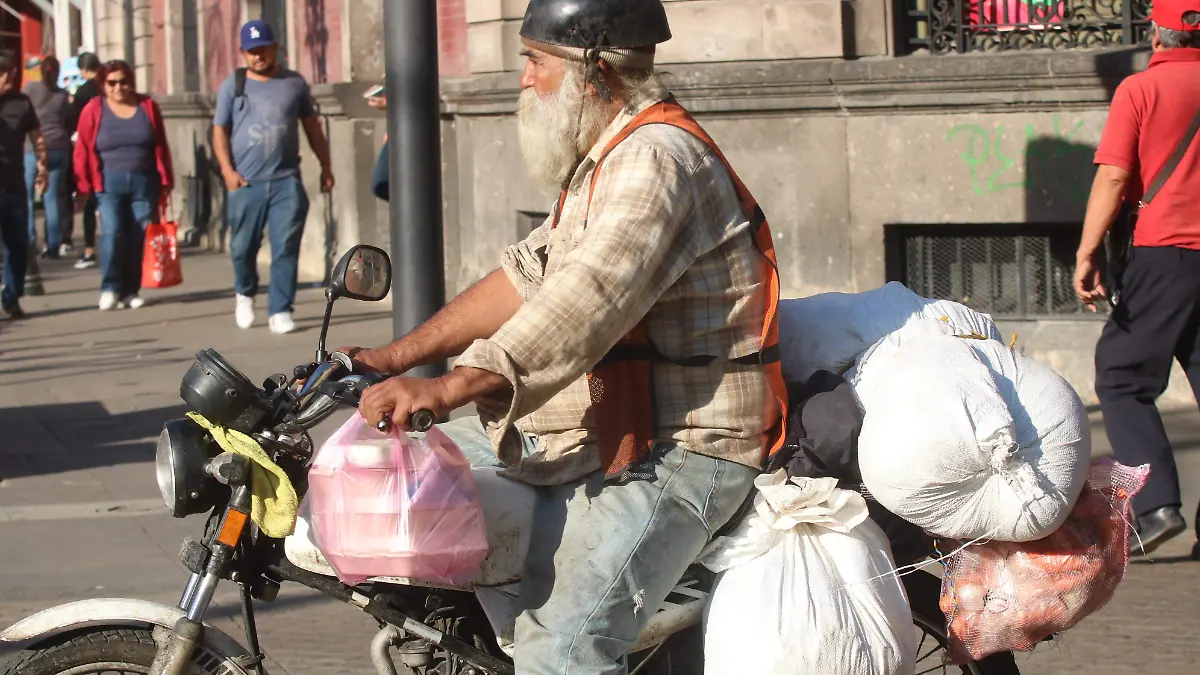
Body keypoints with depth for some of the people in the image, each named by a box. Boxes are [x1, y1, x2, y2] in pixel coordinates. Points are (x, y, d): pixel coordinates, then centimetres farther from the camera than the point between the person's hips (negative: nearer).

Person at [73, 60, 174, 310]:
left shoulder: (148, 107, 7)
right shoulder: (93, 110, 1)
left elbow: (161, 148, 9)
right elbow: (83, 151, 0)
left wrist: (165, 182, 6)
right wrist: (84, 187, -4)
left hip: (144, 182, 2)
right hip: (109, 183, -2)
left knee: (139, 237, 1)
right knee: (111, 232, -15)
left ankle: (131, 290, 8)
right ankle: (109, 289, -7)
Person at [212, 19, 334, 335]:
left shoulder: (294, 83, 10)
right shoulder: (233, 85, 7)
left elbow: (311, 126, 17)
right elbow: (220, 130, 5)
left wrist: (325, 166, 15)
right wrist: (227, 169, -8)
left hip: (286, 182, 0)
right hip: (246, 183, 0)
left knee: (286, 248, -8)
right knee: (243, 246, 7)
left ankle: (280, 312, -4)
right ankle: (245, 294, 34)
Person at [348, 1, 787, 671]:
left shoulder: (658, 158, -17)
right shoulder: (602, 162, 18)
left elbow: (589, 297, -30)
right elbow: (530, 275, 17)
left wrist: (447, 389, -38)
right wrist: (398, 355, 8)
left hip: (673, 454, -11)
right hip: (593, 433, 11)